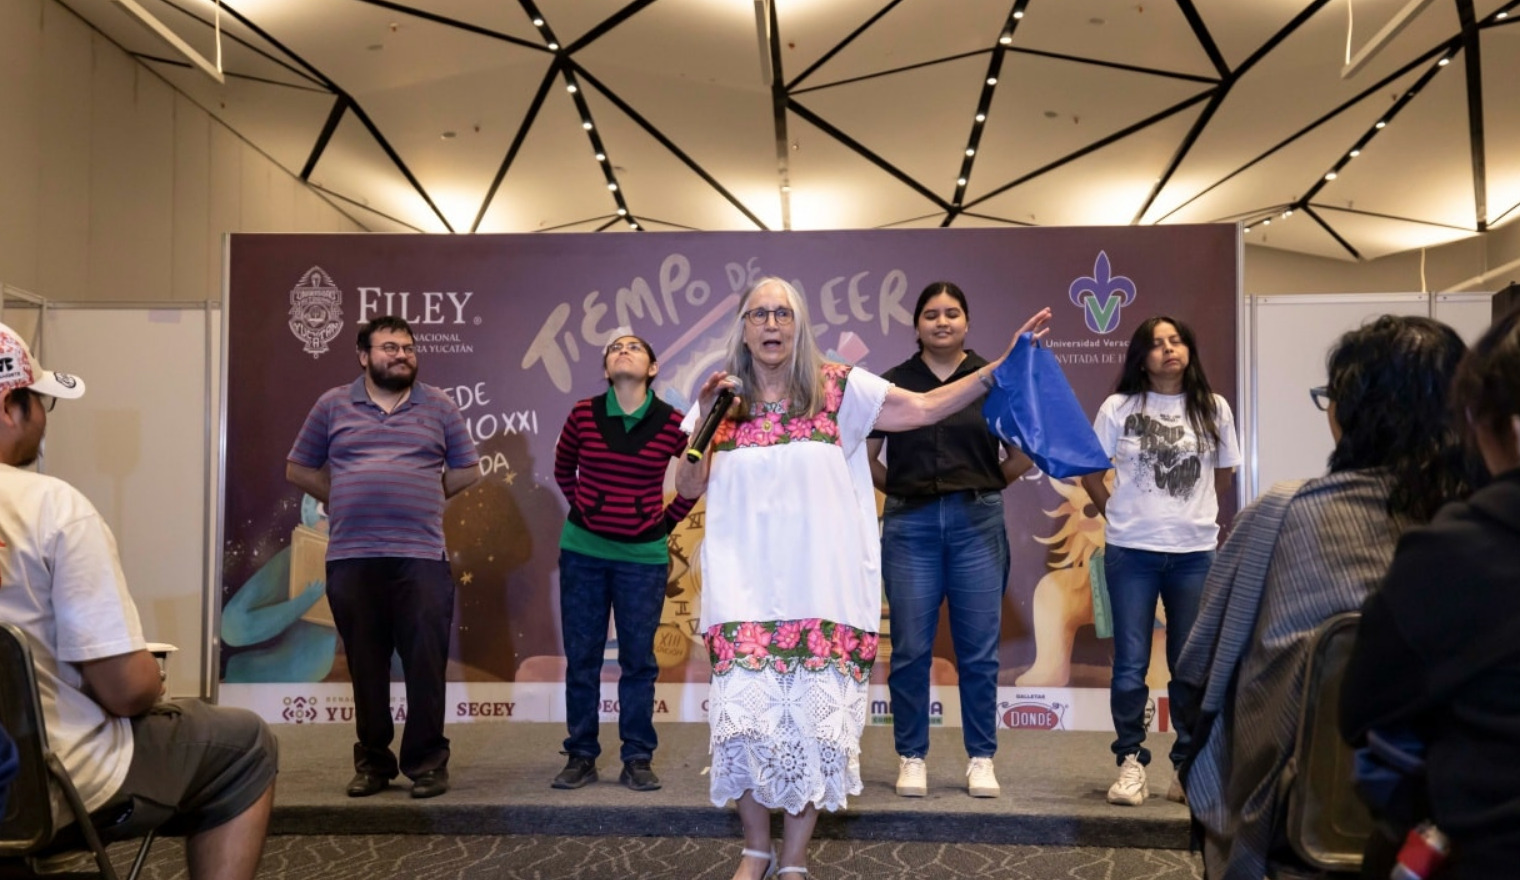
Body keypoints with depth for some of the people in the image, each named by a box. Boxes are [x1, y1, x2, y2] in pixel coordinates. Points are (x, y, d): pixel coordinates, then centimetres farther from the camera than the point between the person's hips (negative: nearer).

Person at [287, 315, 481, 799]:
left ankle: (427, 762, 8)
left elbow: (467, 469, 14)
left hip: (422, 556, -1)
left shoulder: (439, 406, 8)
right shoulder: (333, 405, 8)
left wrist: (422, 499, 8)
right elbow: (299, 469, 15)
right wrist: (349, 503, 8)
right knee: (366, 667, 8)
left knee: (426, 664, -2)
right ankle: (372, 762, 19)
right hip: (351, 557, 1)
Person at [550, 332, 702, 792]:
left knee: (638, 659, 5)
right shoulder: (583, 414, -3)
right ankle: (581, 757, 18)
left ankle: (637, 760, 15)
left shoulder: (671, 422, -7)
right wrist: (584, 510, 11)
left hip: (643, 556, -1)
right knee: (581, 657, 6)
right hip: (583, 551, 1)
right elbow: (563, 469, 15)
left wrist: (670, 517, 6)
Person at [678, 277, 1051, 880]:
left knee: (812, 718, 1)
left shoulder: (837, 388, 3)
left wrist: (1000, 366, -4)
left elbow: (922, 408, 1)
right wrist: (705, 419, -9)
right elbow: (688, 485, 6)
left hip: (822, 590, -1)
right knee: (747, 717, -2)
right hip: (745, 592, 1)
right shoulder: (723, 399, 8)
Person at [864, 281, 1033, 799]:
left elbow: (1026, 453, 8)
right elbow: (865, 458, 8)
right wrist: (901, 487, 6)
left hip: (976, 523, 0)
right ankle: (912, 758, 16)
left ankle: (981, 759, 17)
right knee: (910, 650, 4)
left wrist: (986, 484, 10)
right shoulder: (893, 383, 4)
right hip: (909, 524, 0)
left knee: (979, 651, 4)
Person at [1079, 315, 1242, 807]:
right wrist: (1120, 518, 9)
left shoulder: (1213, 409, 3)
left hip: (1196, 552, 1)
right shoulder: (1119, 408, -1)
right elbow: (1091, 473, 7)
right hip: (1131, 553, -1)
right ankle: (1131, 763, 13)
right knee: (1131, 664, 2)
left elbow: (1223, 475, 15)